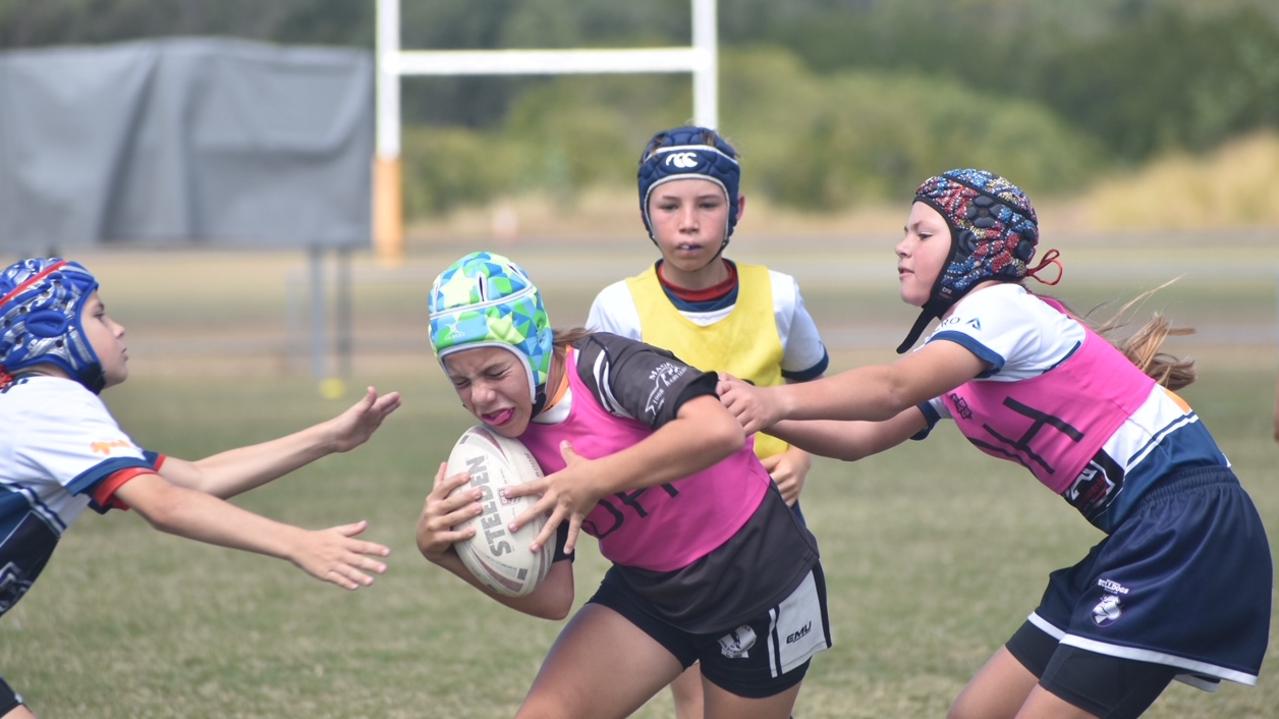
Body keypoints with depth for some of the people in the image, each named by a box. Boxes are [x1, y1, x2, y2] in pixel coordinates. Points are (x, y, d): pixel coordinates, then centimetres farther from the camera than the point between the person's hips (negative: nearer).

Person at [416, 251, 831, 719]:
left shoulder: (603, 364, -23)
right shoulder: (514, 452, -5)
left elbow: (718, 429, -40)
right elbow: (553, 597, -7)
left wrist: (595, 479, -39)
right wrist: (445, 550, -20)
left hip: (758, 574, -6)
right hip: (651, 588, 6)